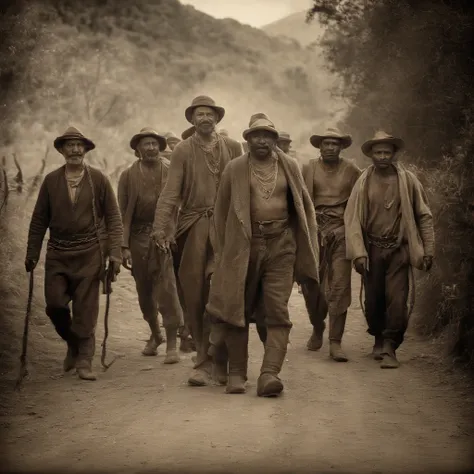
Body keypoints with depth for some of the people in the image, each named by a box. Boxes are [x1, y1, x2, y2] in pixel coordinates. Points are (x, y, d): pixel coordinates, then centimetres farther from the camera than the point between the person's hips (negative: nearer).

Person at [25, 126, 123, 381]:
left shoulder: (99, 179, 1)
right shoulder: (51, 180, 5)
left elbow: (113, 218, 1)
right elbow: (39, 219, 10)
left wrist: (115, 254, -6)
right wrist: (32, 254, 7)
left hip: (89, 254, -2)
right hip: (58, 254, 2)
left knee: (86, 310, -2)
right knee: (55, 305, -4)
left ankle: (84, 361, 10)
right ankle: (73, 344, 24)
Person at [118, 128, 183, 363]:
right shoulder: (128, 176, 5)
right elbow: (123, 213, 4)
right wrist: (124, 246, -3)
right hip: (138, 238, 3)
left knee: (167, 289, -10)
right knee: (144, 291, 12)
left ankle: (171, 344, -3)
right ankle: (155, 334, 35)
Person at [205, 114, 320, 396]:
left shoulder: (290, 167, 9)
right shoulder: (234, 169, 5)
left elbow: (304, 206, 13)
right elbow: (222, 211, 8)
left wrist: (308, 248, 6)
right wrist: (222, 252, 5)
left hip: (281, 246, 0)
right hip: (243, 247, 0)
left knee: (278, 311, -9)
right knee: (238, 311, 4)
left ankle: (270, 373, -13)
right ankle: (237, 373, 15)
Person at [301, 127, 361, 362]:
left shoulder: (352, 171, 8)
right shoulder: (308, 169, 8)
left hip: (341, 233, -1)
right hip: (313, 231, 1)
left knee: (339, 287, -7)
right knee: (310, 285, 4)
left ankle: (335, 342, -4)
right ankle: (317, 328, 30)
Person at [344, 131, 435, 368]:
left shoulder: (408, 180, 1)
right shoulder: (363, 182, 1)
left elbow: (424, 216, 5)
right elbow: (352, 218, -2)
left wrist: (428, 251, 0)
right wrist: (358, 253, -11)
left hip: (399, 250, -1)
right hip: (372, 249, 1)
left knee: (396, 301, -9)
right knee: (373, 300, 8)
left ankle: (390, 348, 1)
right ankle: (379, 339, 31)